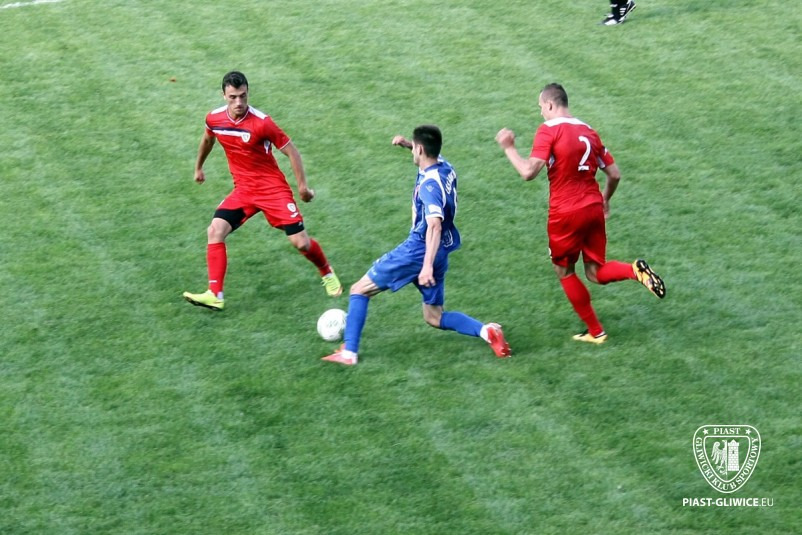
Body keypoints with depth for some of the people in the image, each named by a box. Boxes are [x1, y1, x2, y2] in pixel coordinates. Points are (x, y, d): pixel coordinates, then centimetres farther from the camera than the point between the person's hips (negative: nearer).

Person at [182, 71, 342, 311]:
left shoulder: (261, 122, -22)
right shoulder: (214, 119, -7)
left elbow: (290, 150, -11)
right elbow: (208, 139, 18)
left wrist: (303, 186, -9)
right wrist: (199, 167, 31)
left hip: (273, 188, -4)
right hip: (243, 189, 4)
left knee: (300, 243, -6)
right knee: (215, 231, -16)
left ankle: (327, 273, 27)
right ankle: (215, 295, -14)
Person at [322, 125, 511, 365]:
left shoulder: (429, 183, -22)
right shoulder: (445, 168, 4)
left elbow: (435, 224, -34)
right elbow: (429, 156, 31)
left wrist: (427, 265, -42)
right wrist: (407, 144, 14)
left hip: (419, 251, -9)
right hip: (441, 252, 9)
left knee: (359, 290, 5)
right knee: (434, 317, 18)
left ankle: (349, 352, 1)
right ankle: (485, 330, -5)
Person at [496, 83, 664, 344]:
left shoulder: (548, 131, -10)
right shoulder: (589, 132, 11)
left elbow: (528, 172, -20)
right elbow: (614, 174, 14)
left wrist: (509, 148, -6)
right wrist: (605, 199, 32)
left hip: (565, 214, -6)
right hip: (593, 209, 6)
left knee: (564, 271, 14)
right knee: (595, 272, 14)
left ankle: (595, 331, 17)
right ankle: (635, 270, -16)